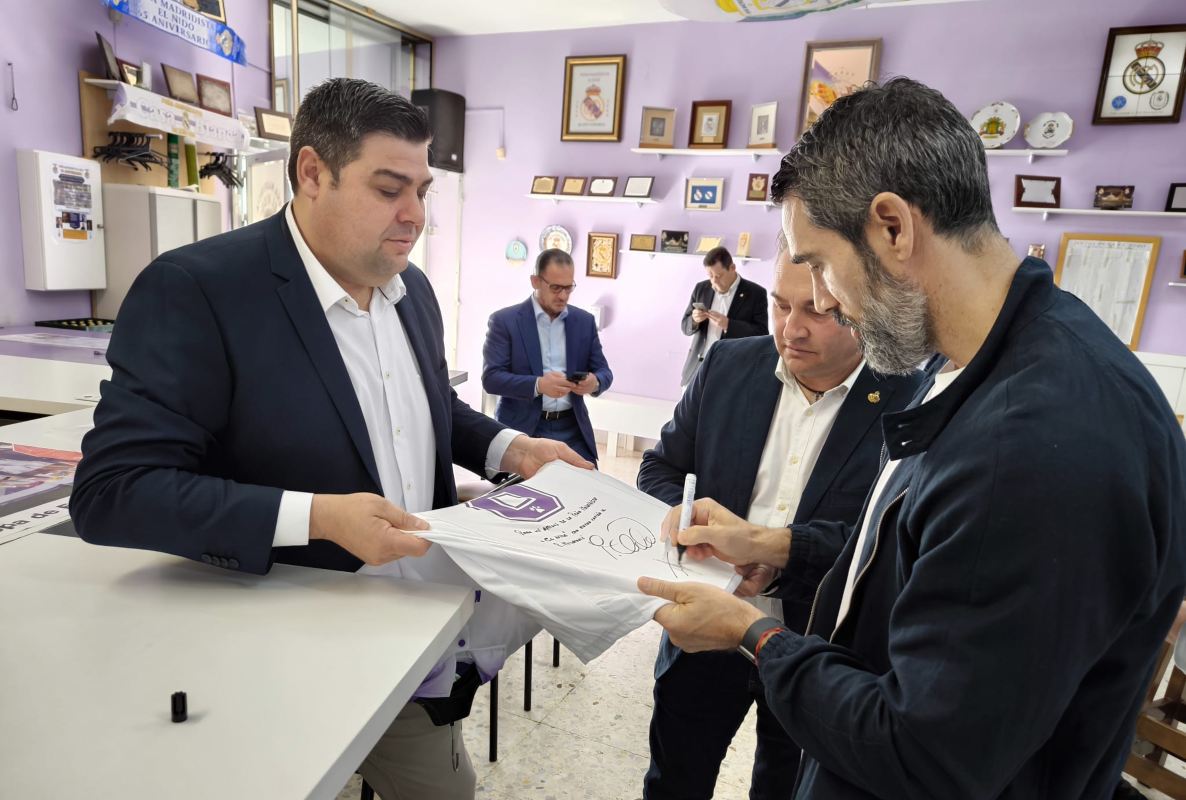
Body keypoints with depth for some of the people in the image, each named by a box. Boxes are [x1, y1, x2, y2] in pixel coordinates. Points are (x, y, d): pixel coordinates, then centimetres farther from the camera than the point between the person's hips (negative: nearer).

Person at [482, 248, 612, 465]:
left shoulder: (585, 321, 9)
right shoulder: (504, 320, -3)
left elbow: (604, 371, 11)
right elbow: (491, 377, -9)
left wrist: (595, 382, -15)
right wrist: (538, 385, -26)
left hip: (573, 429, 3)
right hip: (522, 429, -3)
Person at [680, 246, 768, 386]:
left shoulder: (755, 293, -4)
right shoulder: (701, 288, 9)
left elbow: (762, 333, -9)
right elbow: (685, 327, 13)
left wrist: (728, 324, -21)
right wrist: (694, 320, -11)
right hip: (697, 368, 4)